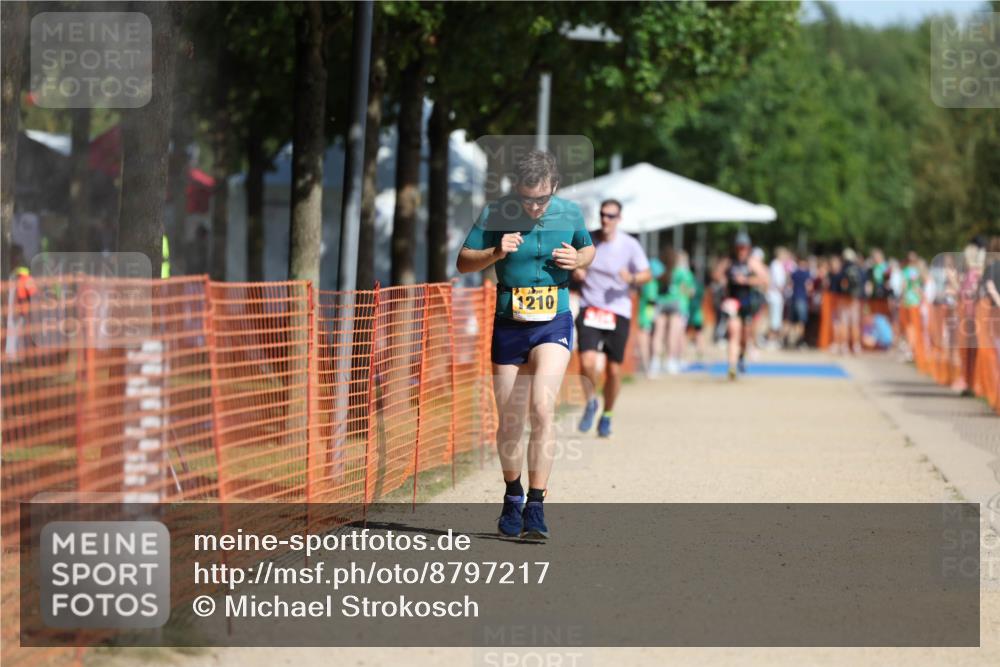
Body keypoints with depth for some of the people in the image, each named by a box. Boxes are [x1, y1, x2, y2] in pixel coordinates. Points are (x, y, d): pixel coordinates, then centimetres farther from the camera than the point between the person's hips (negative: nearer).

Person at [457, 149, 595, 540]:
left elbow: (589, 250, 16)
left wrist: (578, 260, -7)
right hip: (508, 326, 1)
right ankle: (513, 495, 32)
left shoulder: (570, 214, -2)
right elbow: (463, 262, -2)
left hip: (554, 323, -1)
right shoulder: (495, 214, -7)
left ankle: (535, 506, -18)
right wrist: (496, 253, -21)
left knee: (542, 408, -21)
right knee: (509, 424, 6)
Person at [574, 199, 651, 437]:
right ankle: (591, 402, 9)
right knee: (587, 361, -18)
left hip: (618, 312, -1)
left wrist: (632, 278, -21)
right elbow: (575, 267, 20)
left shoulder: (630, 245, -2)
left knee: (614, 369, 3)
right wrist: (575, 273, -4)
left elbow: (646, 274, 1)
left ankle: (607, 415, 24)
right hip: (590, 310, 1)